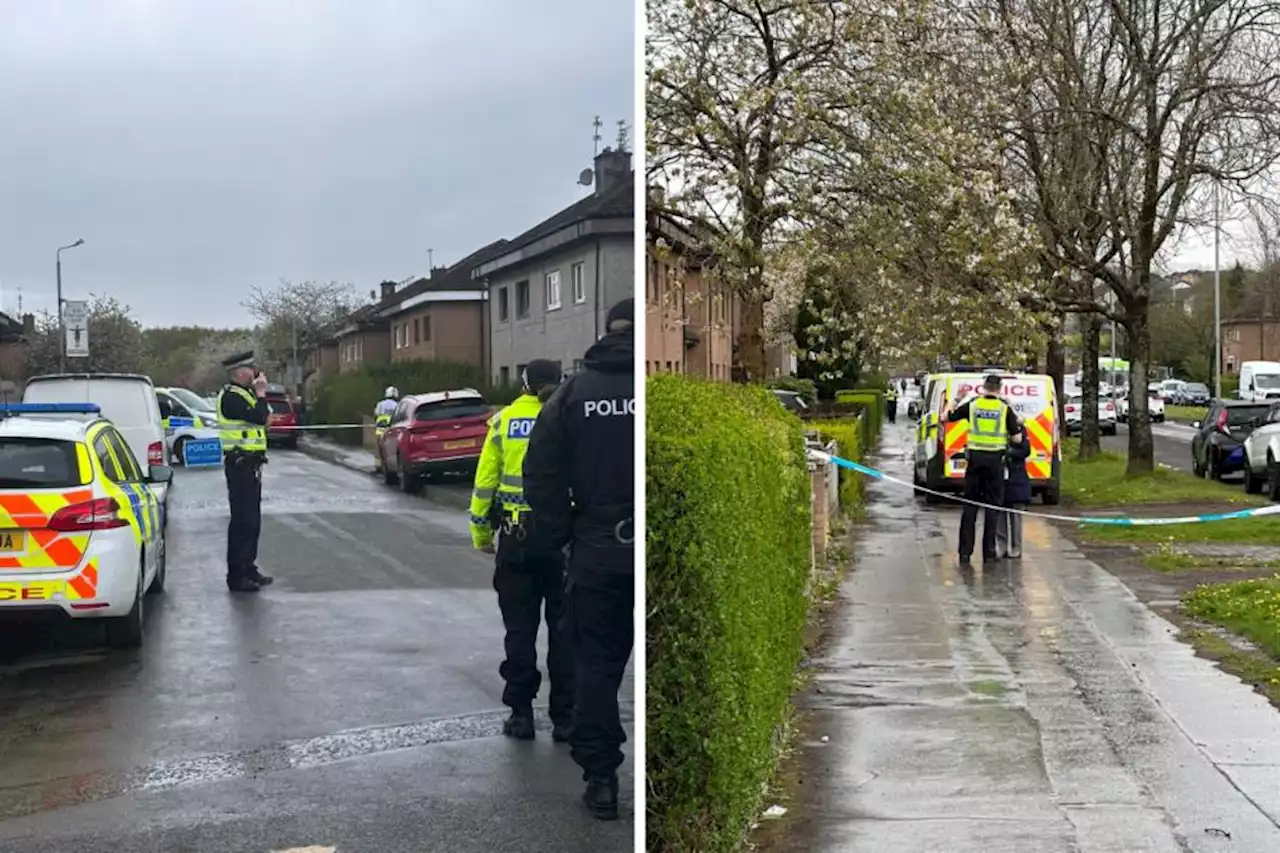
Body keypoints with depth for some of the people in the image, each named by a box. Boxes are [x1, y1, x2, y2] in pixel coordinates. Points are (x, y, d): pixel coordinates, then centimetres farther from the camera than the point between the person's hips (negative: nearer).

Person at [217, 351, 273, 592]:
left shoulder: (243, 393, 17)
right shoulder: (231, 396, -15)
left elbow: (263, 417, 15)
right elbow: (259, 417, -24)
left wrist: (259, 393, 7)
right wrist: (261, 393, -14)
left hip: (250, 465, 10)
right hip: (240, 465, -10)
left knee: (251, 519, 16)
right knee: (242, 520, -8)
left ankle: (248, 568, 26)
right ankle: (236, 577, -4)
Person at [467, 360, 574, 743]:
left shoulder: (504, 420, 3)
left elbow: (485, 481, 2)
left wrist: (481, 531, 11)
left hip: (517, 537, 1)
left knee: (520, 629, 10)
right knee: (564, 629, 8)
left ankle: (521, 713, 13)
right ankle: (565, 718, 11)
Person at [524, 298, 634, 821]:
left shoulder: (572, 392, 1)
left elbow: (541, 478, 0)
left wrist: (563, 535, 7)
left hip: (596, 553, 2)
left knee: (596, 664, 11)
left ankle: (600, 777, 13)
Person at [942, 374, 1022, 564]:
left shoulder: (973, 405, 3)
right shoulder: (1005, 408, -1)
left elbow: (945, 418, 11)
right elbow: (1017, 438, -1)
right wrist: (1018, 426, 19)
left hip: (975, 457, 1)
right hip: (995, 459, -1)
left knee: (970, 504, 7)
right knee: (993, 505, 5)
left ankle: (965, 550, 4)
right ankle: (989, 551, 4)